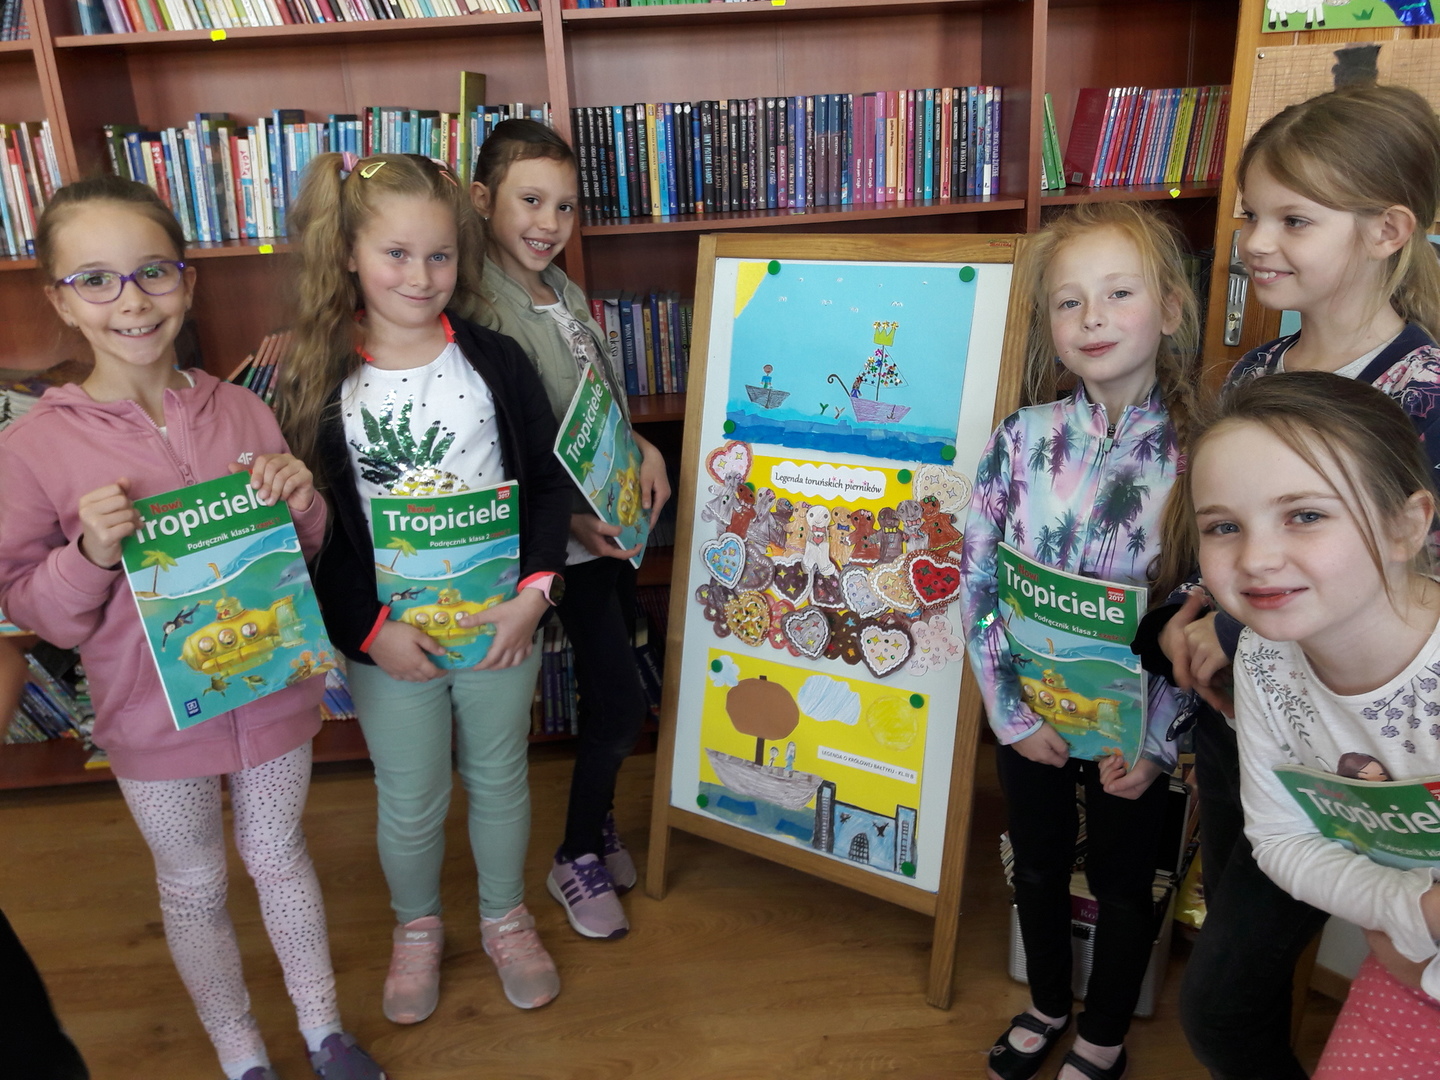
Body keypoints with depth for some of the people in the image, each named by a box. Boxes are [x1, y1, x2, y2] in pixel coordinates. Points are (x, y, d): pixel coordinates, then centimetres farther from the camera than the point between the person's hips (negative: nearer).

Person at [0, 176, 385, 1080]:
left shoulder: (245, 413, -7)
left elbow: (311, 552, 3)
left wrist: (303, 504, -18)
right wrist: (92, 553, -25)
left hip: (272, 692, 2)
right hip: (154, 716, -1)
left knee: (281, 858, 20)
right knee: (194, 890, 18)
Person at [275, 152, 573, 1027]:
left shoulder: (496, 361, -6)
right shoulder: (319, 384, -7)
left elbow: (550, 482, -4)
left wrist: (533, 593, -14)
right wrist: (370, 627, -14)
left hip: (499, 625, 1)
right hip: (386, 641, 0)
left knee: (500, 779, 19)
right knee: (411, 804, 16)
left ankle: (506, 918, 45)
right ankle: (416, 927, 46)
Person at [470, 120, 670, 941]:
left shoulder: (565, 292, 7)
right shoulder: (482, 314, -20)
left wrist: (646, 449, -1)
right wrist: (570, 519, -23)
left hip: (617, 518, 8)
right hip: (566, 534, -8)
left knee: (609, 692, 17)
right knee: (624, 702, -1)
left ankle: (599, 818, 40)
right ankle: (578, 859, 22)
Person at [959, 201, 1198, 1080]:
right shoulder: (1022, 439, -10)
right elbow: (977, 581, -7)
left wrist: (1156, 742, -14)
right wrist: (1012, 711, -10)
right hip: (1032, 716, 2)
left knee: (1124, 883, 18)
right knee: (1039, 867, 22)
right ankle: (1048, 1005, 49)